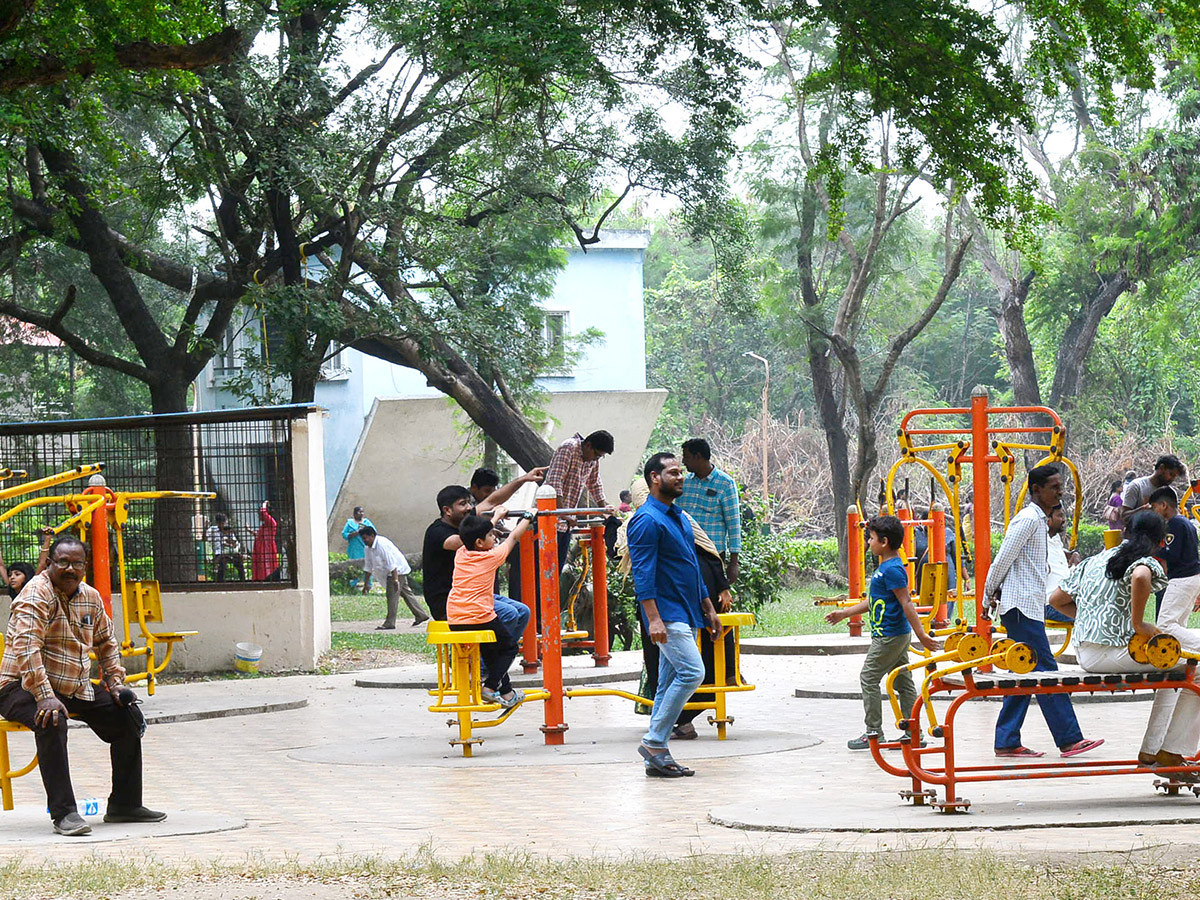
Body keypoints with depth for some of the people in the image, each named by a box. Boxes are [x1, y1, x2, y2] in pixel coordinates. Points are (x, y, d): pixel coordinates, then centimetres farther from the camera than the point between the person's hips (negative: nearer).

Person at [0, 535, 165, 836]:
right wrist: (45, 696, -38)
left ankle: (125, 804, 11)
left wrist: (115, 681, 11)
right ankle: (63, 812, -35)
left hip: (75, 688, 8)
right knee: (52, 721, -37)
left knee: (128, 716, 1)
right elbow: (26, 647, -29)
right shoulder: (37, 594, -17)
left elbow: (106, 641, 26)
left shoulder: (91, 597, 9)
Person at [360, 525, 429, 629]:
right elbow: (368, 566, 12)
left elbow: (391, 563, -28)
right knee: (406, 593, 14)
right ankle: (421, 615, 21)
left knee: (392, 596, -12)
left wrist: (395, 579, -30)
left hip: (398, 571, -10)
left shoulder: (382, 544, -25)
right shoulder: (368, 548, 4)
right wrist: (366, 584, 12)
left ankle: (390, 623, -13)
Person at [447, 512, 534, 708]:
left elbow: (472, 537, 31)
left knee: (489, 648, 26)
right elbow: (514, 537, 11)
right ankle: (490, 686, -2)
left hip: (454, 622, 6)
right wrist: (528, 517, 27)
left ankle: (505, 691, 25)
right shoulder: (492, 557, -4)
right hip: (479, 618, -6)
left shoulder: (460, 554, 10)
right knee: (508, 646, 14)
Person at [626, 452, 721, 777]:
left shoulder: (679, 518, 18)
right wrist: (653, 619, -25)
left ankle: (658, 756, 9)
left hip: (687, 614, 9)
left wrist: (708, 609, 22)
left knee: (670, 683, 7)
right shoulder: (647, 520, -11)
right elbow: (643, 574, -18)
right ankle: (654, 743, -14)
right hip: (667, 613, -9)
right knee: (691, 672, -19)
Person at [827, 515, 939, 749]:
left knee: (869, 679, -3)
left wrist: (921, 635, -24)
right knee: (903, 682, 10)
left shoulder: (892, 569, -17)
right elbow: (872, 601, 23)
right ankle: (914, 733, 12)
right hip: (898, 636, 10)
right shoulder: (885, 567, 14)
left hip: (889, 637, -10)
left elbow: (906, 604, -22)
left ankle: (874, 733, 0)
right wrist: (844, 613, 26)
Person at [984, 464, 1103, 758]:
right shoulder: (1028, 519, -13)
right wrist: (989, 596, -3)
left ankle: (1007, 742, 10)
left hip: (1030, 606, 10)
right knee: (1046, 670, -10)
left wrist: (992, 595, 18)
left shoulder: (1040, 521, 19)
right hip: (1021, 606, -10)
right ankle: (1069, 739, -11)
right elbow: (1003, 559, -13)